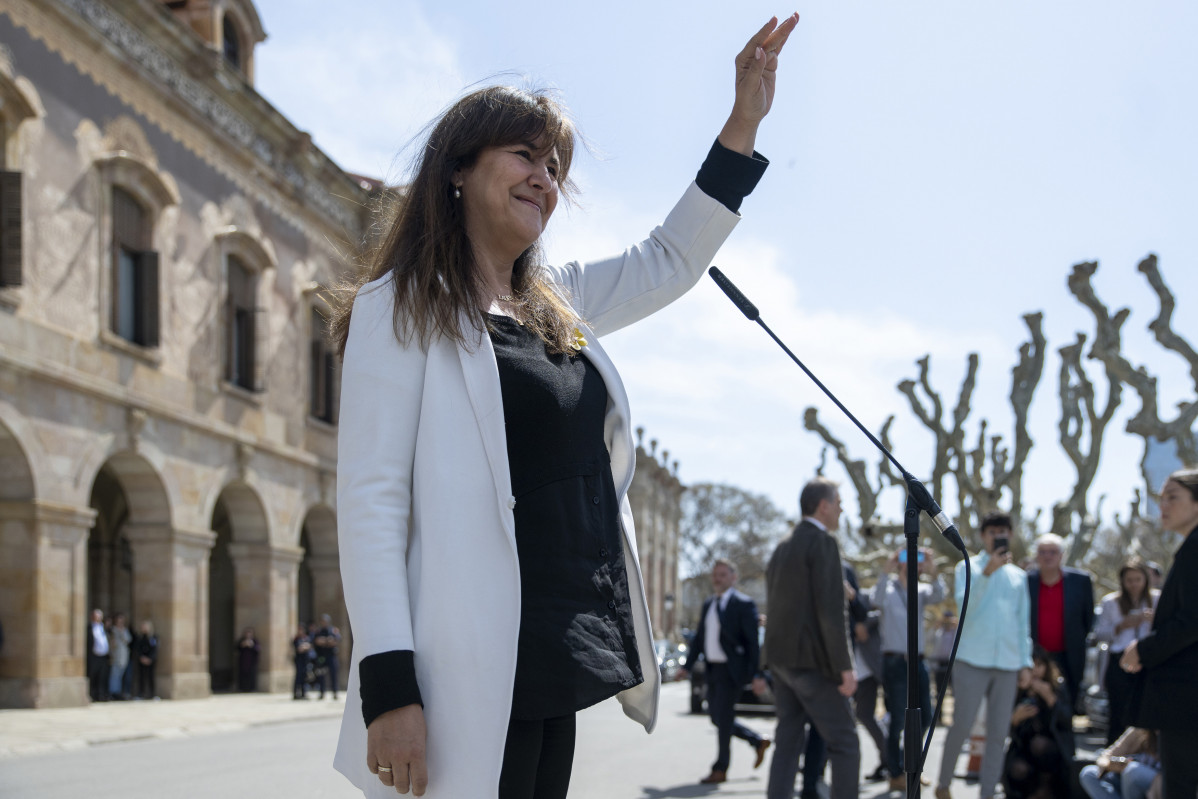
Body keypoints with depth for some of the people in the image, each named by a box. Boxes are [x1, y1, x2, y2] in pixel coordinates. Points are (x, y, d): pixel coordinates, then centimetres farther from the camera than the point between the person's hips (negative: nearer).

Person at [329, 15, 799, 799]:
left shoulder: (557, 306, 16)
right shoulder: (402, 309, -4)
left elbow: (671, 261, 28)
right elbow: (371, 501, -12)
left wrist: (746, 120, 20)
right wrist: (389, 689, -20)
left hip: (555, 667, 7)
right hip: (471, 676, -7)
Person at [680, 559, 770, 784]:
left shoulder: (743, 604, -9)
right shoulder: (708, 605, 14)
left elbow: (753, 642, -12)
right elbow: (699, 638, 18)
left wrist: (757, 675, -18)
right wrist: (686, 666, 10)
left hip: (732, 670, -8)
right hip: (713, 670, 8)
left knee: (723, 718, -5)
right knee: (717, 718, 12)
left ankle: (720, 769, 7)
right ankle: (758, 742, 29)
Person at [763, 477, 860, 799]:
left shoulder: (782, 548, 16)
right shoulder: (823, 543, -11)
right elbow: (831, 610, -18)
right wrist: (845, 667, -17)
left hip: (781, 658, 8)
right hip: (812, 660, -8)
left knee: (788, 743, 9)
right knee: (844, 745, -3)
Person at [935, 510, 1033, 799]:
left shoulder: (1018, 576, 18)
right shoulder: (968, 567, 6)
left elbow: (1023, 622, 19)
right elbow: (964, 603, -11)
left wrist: (1026, 661, 11)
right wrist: (987, 572, -22)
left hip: (1008, 664, 4)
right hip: (972, 659, -4)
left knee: (998, 732, 0)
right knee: (962, 725, -4)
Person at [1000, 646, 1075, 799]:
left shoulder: (1058, 687, 0)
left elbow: (1066, 723, -10)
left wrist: (1050, 698, -23)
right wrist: (1016, 718, -28)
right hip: (1022, 749, 0)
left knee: (1039, 743, -34)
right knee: (1019, 769, -31)